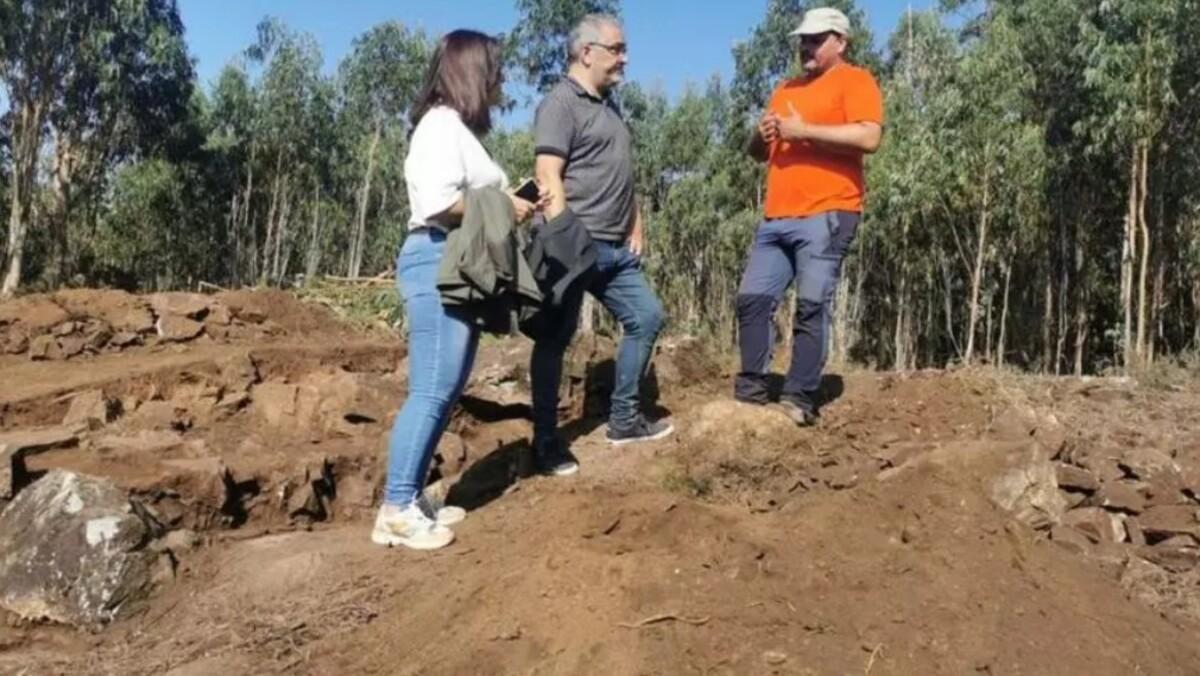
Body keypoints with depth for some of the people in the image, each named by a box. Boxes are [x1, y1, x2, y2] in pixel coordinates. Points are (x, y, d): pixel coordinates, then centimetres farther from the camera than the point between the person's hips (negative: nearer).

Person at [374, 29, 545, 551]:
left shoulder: (458, 128, 22)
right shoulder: (442, 123, -8)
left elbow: (465, 194, 14)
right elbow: (439, 201, -20)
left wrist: (511, 200, 7)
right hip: (439, 263, -10)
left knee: (446, 391, 10)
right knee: (431, 391, -10)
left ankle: (411, 499, 16)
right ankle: (396, 509, -4)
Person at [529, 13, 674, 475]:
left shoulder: (607, 103, 19)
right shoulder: (560, 103, -10)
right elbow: (549, 178, -18)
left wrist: (636, 223, 18)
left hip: (615, 248, 10)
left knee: (646, 317, 12)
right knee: (556, 339, -2)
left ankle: (624, 419, 23)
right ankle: (545, 443, 7)